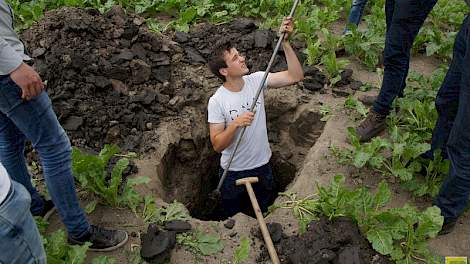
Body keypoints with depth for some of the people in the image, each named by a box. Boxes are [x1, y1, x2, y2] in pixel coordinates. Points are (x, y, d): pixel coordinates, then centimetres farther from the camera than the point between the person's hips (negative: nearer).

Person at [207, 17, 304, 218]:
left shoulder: (256, 80, -12)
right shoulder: (217, 101, -22)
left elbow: (295, 76, -19)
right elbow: (217, 145, -21)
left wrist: (285, 42, -28)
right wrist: (235, 124, -38)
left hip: (262, 165, 3)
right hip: (233, 171, -3)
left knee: (263, 213, 27)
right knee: (233, 216, 23)